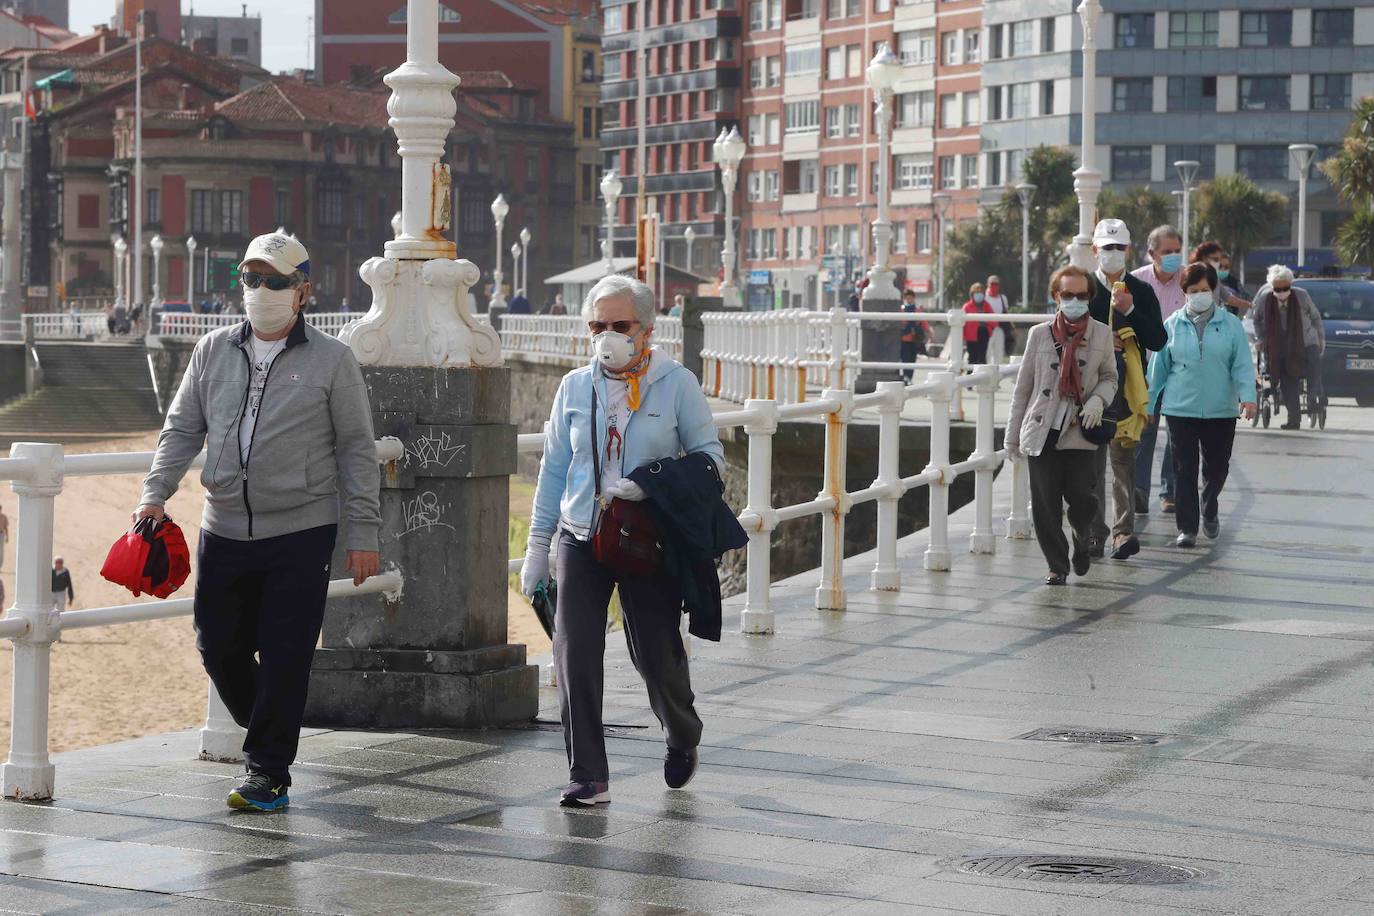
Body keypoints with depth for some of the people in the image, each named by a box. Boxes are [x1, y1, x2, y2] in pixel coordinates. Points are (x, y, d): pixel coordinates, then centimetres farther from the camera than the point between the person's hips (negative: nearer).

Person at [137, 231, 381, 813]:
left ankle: (268, 771, 6)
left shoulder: (332, 360, 1)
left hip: (301, 533, -4)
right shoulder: (213, 352, 10)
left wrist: (362, 533, -2)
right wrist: (155, 494, -3)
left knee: (284, 656, -4)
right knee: (218, 646, 7)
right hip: (224, 530, 4)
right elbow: (181, 430, 12)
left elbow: (357, 450, 2)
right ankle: (269, 734, 31)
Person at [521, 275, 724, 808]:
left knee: (655, 653, 2)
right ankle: (588, 778, -3)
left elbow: (709, 455, 0)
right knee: (574, 654, -10)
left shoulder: (677, 384, 0)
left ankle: (683, 737, 34)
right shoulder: (575, 388, 9)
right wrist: (538, 544, 10)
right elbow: (554, 469, 13)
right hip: (583, 539, 2)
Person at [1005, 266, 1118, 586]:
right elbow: (1023, 387, 8)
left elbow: (1109, 377, 15)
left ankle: (1083, 542, 24)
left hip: (1079, 432, 0)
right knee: (1045, 505, 0)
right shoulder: (1039, 334, 5)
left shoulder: (1102, 334, 5)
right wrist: (1013, 436, 8)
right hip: (1041, 431, 0)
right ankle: (1057, 566, 14)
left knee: (1080, 497, -8)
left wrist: (1098, 400, -8)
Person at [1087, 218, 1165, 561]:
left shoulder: (1141, 291, 8)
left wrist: (1130, 311, -10)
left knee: (1123, 458, -8)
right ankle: (1095, 534, 9)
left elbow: (1158, 340, 2)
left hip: (1127, 388, -1)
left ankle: (1124, 531, -14)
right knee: (1092, 462, 4)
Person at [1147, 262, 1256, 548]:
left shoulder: (1231, 325, 1)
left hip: (1221, 410, 0)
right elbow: (1158, 366, 9)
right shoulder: (1173, 325, 3)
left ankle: (1209, 512, 37)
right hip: (1180, 408, 0)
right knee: (1184, 470, 0)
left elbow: (1242, 364, -1)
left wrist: (1247, 396, -16)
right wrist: (1148, 404, 10)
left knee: (1217, 466, 10)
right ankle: (1187, 527, 7)